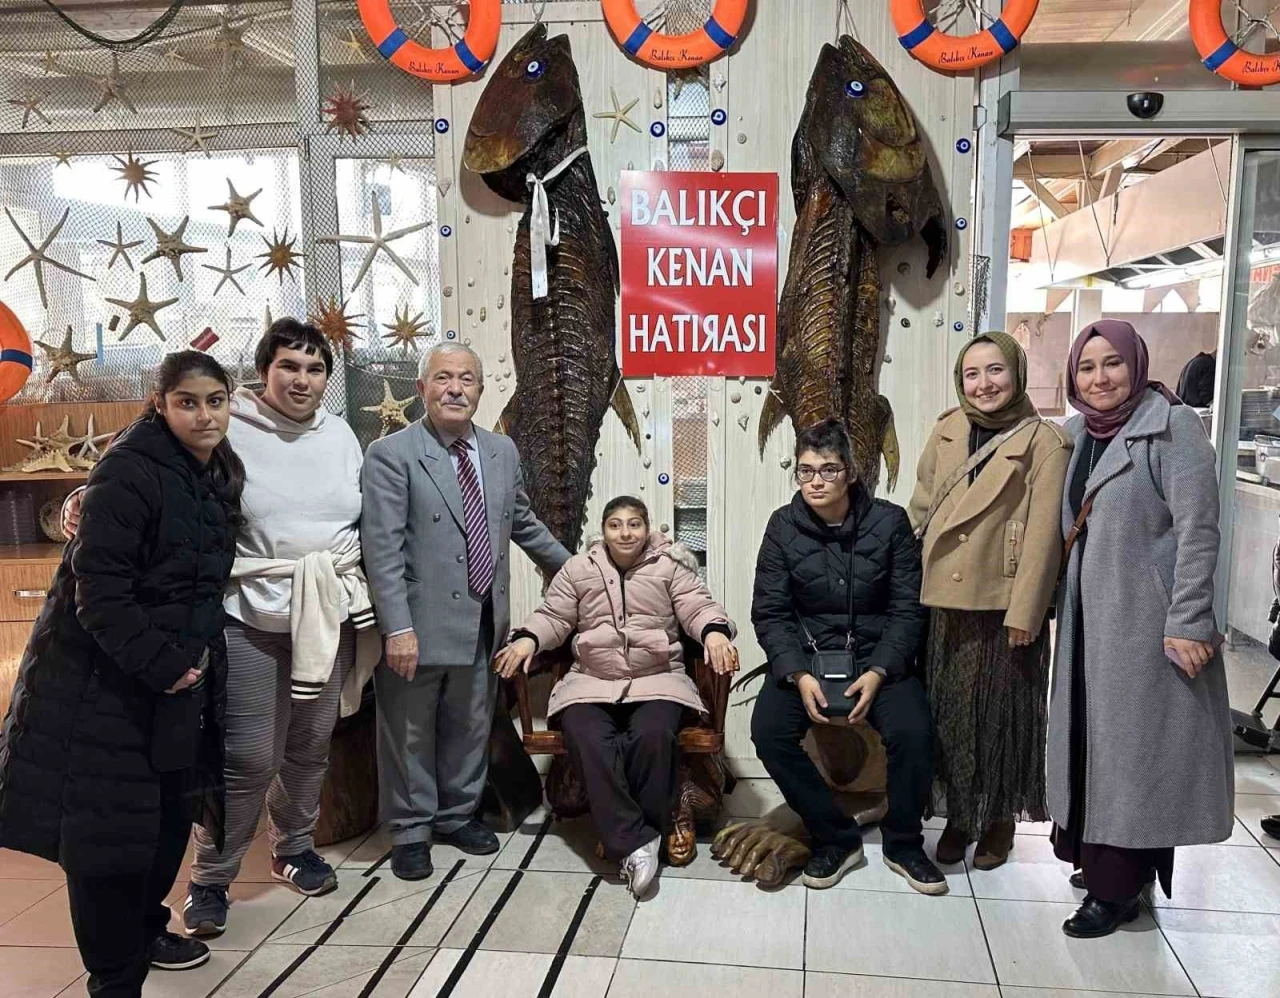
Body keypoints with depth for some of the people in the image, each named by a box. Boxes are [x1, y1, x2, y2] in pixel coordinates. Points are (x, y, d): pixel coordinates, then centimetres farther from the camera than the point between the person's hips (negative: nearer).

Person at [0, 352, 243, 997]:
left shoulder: (218, 476, 8)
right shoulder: (128, 472, -17)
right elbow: (99, 588, -21)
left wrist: (199, 655, 8)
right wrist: (163, 665, -20)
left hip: (181, 673, 8)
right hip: (104, 680, -8)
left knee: (173, 812, 16)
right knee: (107, 828, 0)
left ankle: (143, 928, 39)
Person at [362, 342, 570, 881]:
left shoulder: (502, 452, 8)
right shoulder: (390, 455, -10)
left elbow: (522, 523, 21)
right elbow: (382, 548, -15)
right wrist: (398, 627, -21)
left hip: (484, 622, 5)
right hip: (419, 624, -5)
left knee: (470, 727, 18)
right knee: (410, 732, 9)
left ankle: (457, 814, 37)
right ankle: (411, 830, 27)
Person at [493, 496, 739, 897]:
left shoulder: (670, 566, 8)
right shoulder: (577, 569, 13)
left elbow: (699, 607, -1)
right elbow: (552, 617, 11)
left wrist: (714, 632, -24)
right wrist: (526, 638, -11)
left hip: (657, 678, -1)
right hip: (591, 681, 1)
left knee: (653, 736, -33)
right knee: (588, 741, -30)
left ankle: (638, 837, -16)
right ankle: (635, 841, -27)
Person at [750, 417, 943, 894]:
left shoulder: (889, 521, -5)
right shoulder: (784, 525, -3)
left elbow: (908, 608, -4)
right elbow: (770, 612, -4)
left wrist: (878, 672, -17)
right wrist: (799, 675, -19)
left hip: (877, 654, -1)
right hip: (804, 655, 1)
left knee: (912, 731, -27)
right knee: (769, 731, -25)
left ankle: (903, 845, 1)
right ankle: (836, 838, -3)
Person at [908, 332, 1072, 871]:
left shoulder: (1045, 443, -6)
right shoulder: (947, 431, 6)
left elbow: (1043, 535, -10)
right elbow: (919, 511, 11)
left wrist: (1024, 613, -13)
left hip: (1004, 605, -4)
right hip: (945, 600, 4)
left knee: (1002, 712, 9)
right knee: (949, 711, 11)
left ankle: (999, 820, 27)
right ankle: (958, 815, 27)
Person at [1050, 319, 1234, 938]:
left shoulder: (1172, 426, -10)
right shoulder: (1078, 433, 10)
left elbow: (1197, 530, -15)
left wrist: (1188, 622, -19)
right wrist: (1063, 604, 11)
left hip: (1146, 620, -6)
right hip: (1088, 617, 6)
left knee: (1133, 744, 2)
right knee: (1092, 740, 13)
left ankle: (1118, 887, 13)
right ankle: (1093, 853, 29)